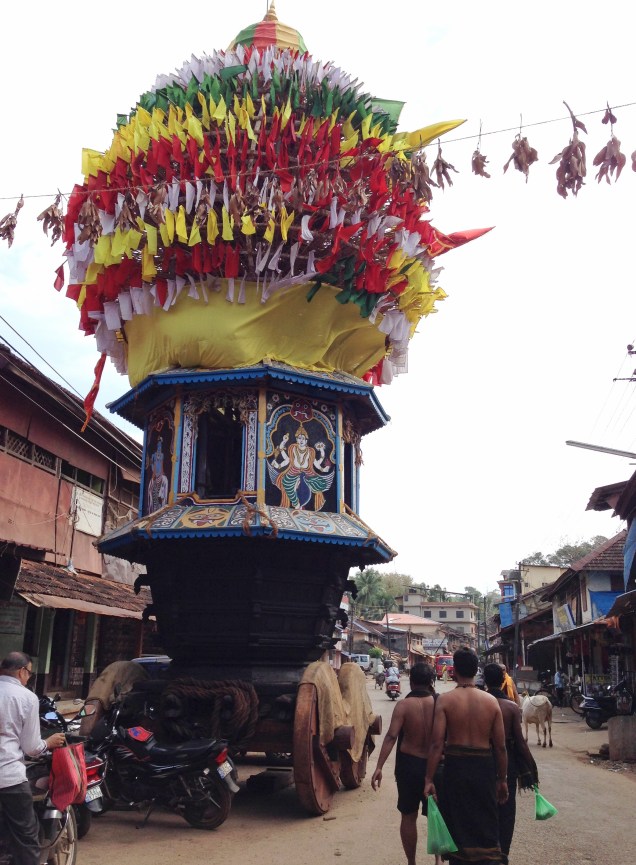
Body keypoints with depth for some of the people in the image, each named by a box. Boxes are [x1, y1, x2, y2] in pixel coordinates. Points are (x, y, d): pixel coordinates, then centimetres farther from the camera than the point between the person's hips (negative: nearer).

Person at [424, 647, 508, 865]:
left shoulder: (446, 700, -8)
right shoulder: (491, 701, -2)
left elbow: (437, 743, -13)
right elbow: (501, 746, 1)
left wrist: (429, 779, -7)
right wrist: (502, 779, 13)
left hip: (456, 765, -2)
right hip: (485, 767, 2)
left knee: (457, 825, 15)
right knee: (486, 827, 15)